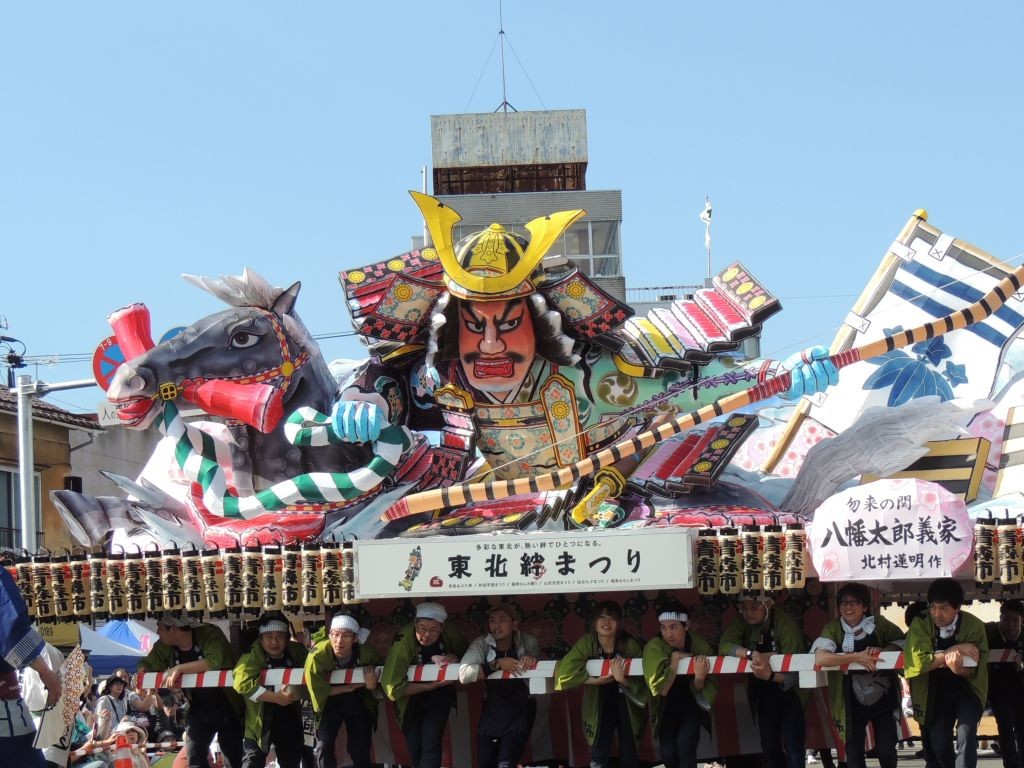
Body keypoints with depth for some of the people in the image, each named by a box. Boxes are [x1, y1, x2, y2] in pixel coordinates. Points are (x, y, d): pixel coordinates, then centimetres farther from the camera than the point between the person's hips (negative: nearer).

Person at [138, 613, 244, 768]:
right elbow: (148, 663, 9)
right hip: (199, 710, 5)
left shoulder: (209, 634, -22)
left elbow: (215, 662, -37)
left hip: (227, 708, -5)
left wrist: (179, 669, -34)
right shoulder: (164, 647, -5)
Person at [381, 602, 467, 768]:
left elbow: (465, 652, 3)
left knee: (431, 745, -14)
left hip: (439, 697, 1)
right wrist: (432, 686, -31)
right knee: (415, 747, 7)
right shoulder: (403, 641, -31)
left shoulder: (450, 634, -19)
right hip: (411, 698, -1)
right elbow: (392, 688, -33)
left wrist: (453, 657, -20)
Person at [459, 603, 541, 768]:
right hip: (492, 707, 2)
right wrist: (497, 664, -30)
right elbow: (464, 675, -23)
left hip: (521, 707, -2)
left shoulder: (529, 642, -8)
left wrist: (530, 660, -14)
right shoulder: (481, 644, -10)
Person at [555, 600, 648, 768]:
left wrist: (622, 679, -38)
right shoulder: (587, 643, -15)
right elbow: (565, 670, -26)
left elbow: (641, 682, -19)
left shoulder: (630, 645, -17)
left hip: (627, 708, 0)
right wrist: (596, 681, -29)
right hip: (599, 707, 0)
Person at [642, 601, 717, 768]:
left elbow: (700, 692, -17)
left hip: (692, 704, -1)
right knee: (668, 753, -4)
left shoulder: (700, 645, -20)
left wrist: (699, 678, -38)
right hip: (666, 707, 1)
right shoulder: (654, 647, -22)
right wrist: (675, 659, -31)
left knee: (685, 744, -21)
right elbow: (659, 689, -27)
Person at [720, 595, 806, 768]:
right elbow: (724, 645, -25)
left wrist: (770, 675, -47)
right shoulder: (741, 622, -10)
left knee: (793, 749, -13)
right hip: (763, 693, 5)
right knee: (769, 748, 10)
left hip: (789, 690, -5)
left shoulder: (785, 624, -24)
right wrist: (752, 654, -40)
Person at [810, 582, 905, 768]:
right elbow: (820, 658, -27)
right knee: (854, 751, 3)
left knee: (886, 750, 4)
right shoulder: (833, 628, -12)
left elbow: (902, 641, 1)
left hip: (883, 698, 1)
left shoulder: (878, 623, -8)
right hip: (853, 702, -1)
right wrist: (858, 657, -32)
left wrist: (882, 650, -19)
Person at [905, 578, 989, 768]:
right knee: (939, 745, 1)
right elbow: (920, 660, -29)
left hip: (967, 690, -1)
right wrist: (954, 650, -30)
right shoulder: (920, 624, -18)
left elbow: (972, 670, -20)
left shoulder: (974, 626, -20)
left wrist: (957, 666, -44)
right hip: (937, 692, 2)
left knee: (966, 736, -21)